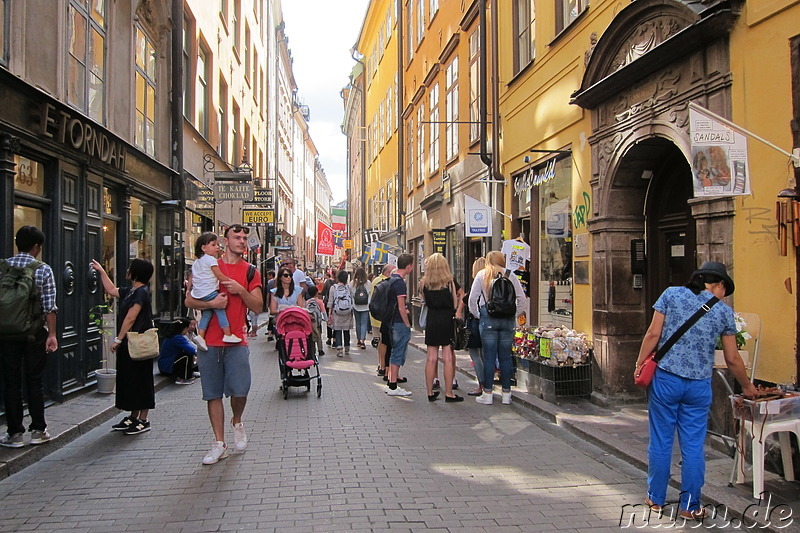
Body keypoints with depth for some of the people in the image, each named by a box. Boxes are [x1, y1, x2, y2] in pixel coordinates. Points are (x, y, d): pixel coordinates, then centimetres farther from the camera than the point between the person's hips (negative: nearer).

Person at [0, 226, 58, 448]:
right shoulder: (43, 270, -6)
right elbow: (49, 306, -10)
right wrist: (52, 334, -7)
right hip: (35, 333, -2)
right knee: (34, 382, 8)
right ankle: (38, 430, 14)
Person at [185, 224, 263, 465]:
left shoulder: (249, 271, 7)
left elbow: (258, 306, 3)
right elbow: (189, 301, 5)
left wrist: (240, 290, -12)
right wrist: (211, 303, -13)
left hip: (236, 342, -1)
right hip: (209, 341, 1)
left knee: (239, 390, -8)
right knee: (213, 393, 5)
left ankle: (237, 423, 24)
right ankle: (219, 443, 15)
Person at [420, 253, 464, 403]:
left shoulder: (424, 282, 1)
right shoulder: (450, 281, -2)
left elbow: (425, 300, 10)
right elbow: (456, 303, 0)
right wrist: (457, 312, 17)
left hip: (432, 321, 2)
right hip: (448, 320, -2)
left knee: (431, 358, 6)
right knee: (448, 358, 0)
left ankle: (430, 392, 13)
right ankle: (449, 393, 2)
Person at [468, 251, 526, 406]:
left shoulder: (482, 275, 3)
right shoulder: (510, 275, 5)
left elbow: (472, 298, -1)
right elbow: (521, 297, 3)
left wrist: (476, 314, 10)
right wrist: (515, 314, 11)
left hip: (488, 318, -1)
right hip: (508, 318, 2)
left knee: (489, 356, 2)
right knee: (505, 356, 8)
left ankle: (487, 394, 6)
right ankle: (506, 394, 14)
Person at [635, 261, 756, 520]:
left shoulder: (671, 294, 1)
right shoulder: (724, 311, 4)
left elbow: (653, 334, -5)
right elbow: (732, 359, 9)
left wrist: (639, 364, 5)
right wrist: (747, 386, 24)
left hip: (665, 379, 0)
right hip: (699, 385, 1)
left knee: (660, 442, 9)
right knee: (693, 446, 9)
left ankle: (656, 498, 21)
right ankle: (690, 506, 17)